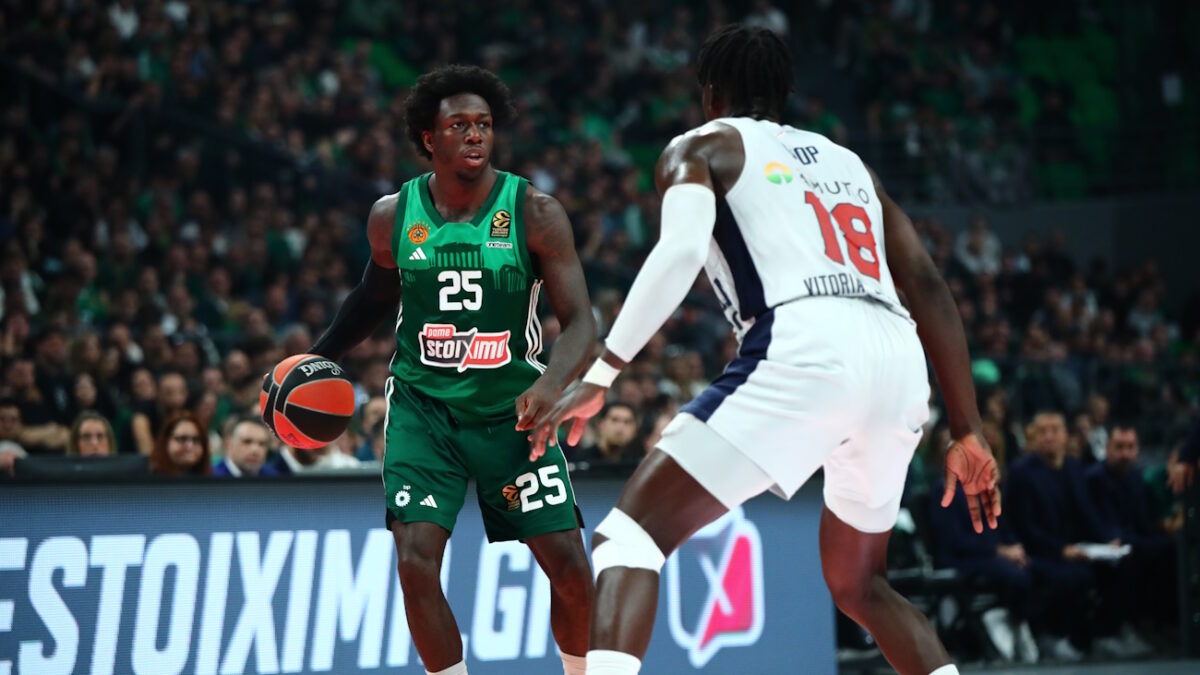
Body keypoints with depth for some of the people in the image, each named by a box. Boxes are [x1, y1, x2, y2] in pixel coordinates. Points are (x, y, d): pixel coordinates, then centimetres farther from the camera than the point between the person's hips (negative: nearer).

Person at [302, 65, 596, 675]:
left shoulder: (535, 213, -12)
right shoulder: (392, 217, -4)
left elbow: (579, 321, -15)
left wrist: (552, 383, -34)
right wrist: (316, 360, 9)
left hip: (512, 410, -1)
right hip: (423, 408, 1)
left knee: (570, 567, -4)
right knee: (416, 562, -17)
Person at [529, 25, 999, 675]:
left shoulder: (702, 147, 17)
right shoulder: (850, 163, 33)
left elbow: (680, 250, -5)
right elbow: (930, 291, 24)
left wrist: (598, 377, -7)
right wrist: (966, 434, 25)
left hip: (802, 351, -6)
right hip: (898, 359, 6)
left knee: (630, 534, -5)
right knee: (858, 583, 27)